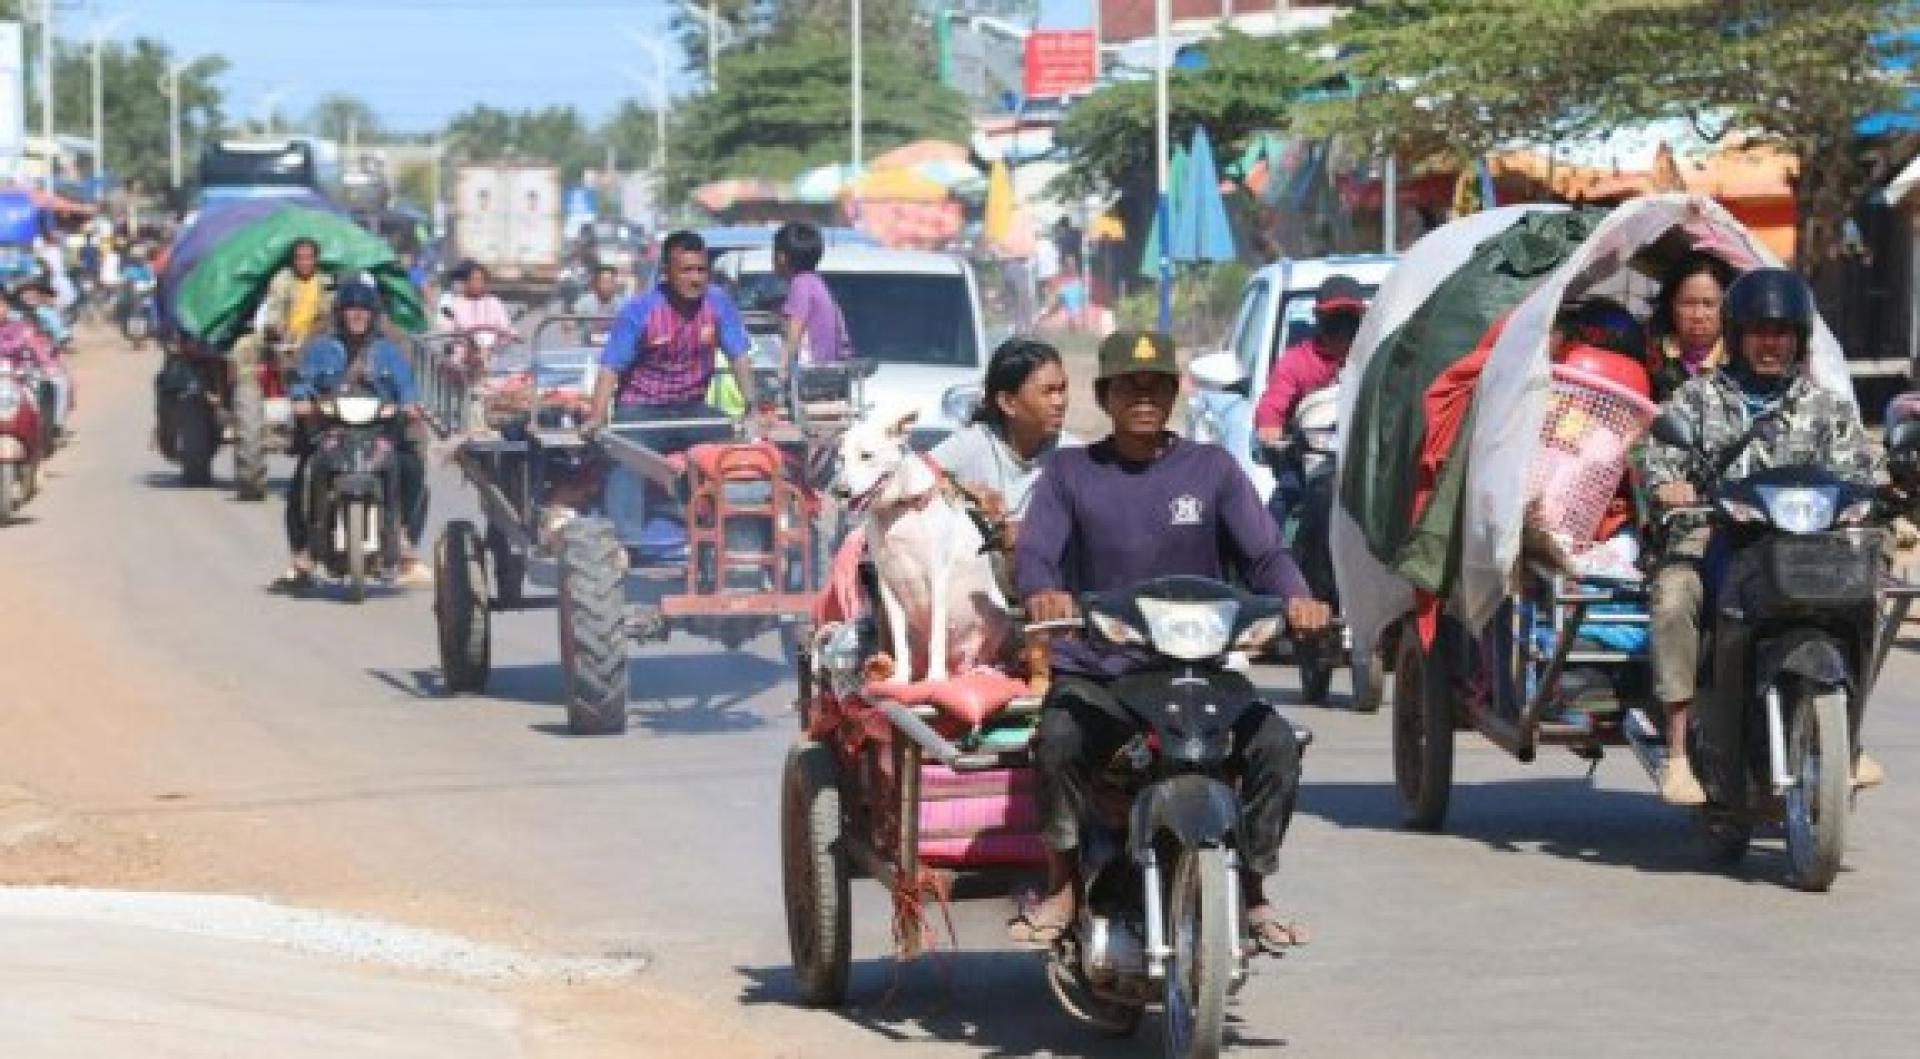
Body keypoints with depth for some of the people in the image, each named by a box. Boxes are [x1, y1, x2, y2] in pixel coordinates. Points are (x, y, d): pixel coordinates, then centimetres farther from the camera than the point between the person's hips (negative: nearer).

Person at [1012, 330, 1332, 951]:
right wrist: (1042, 592, -31)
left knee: (1275, 744, -23)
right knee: (1059, 740, -33)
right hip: (1094, 674, -1)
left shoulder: (1210, 468, 9)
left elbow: (1262, 550, -1)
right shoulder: (1071, 473, 8)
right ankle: (1062, 887, -11)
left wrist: (1295, 597, -24)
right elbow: (1034, 551, -6)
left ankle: (1251, 889, -2)